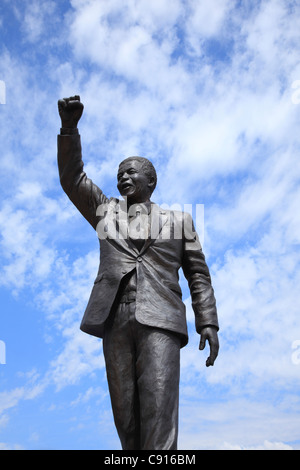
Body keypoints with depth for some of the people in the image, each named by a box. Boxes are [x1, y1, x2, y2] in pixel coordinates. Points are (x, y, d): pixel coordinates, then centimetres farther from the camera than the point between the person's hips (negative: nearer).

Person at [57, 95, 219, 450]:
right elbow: (71, 178, 15)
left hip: (159, 320, -2)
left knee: (158, 409, -17)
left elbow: (198, 274, 14)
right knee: (126, 416, 1)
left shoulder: (178, 220, 17)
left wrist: (208, 323, 1)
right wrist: (69, 127, 2)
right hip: (116, 321, 3)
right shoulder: (106, 212, 22)